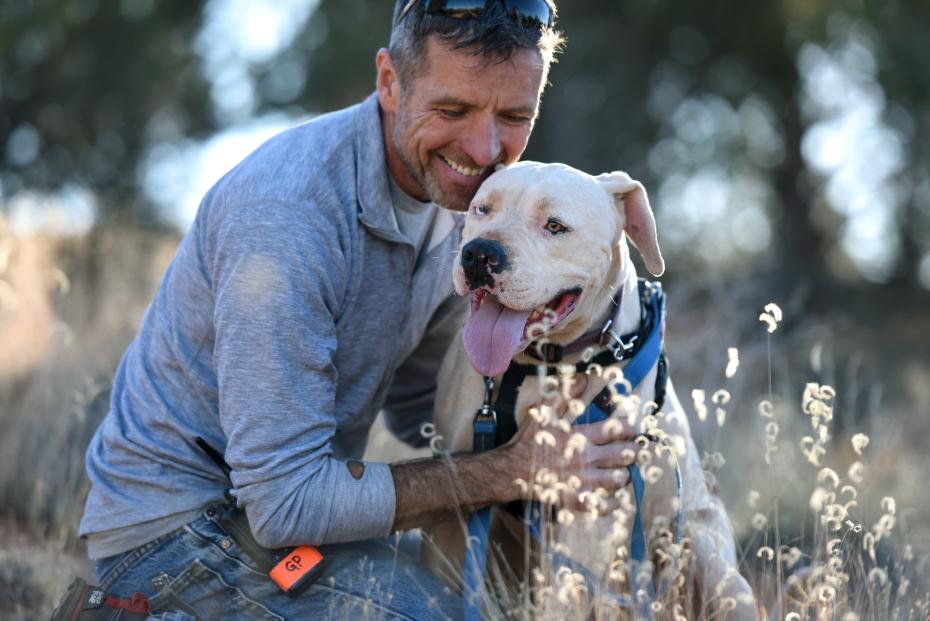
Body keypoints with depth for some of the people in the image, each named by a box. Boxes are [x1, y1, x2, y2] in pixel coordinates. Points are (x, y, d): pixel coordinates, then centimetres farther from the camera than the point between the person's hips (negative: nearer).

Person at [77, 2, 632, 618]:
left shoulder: (459, 186, -1)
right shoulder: (287, 217, -29)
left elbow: (416, 404, 12)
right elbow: (286, 503, -29)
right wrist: (507, 473, -25)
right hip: (176, 523, -8)